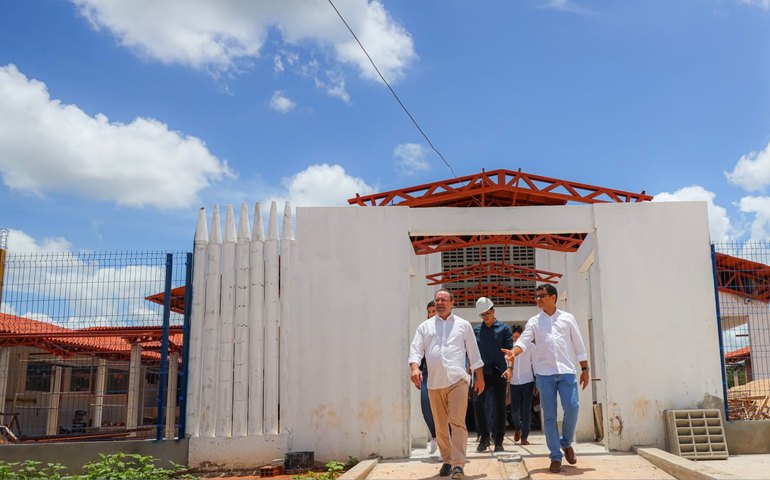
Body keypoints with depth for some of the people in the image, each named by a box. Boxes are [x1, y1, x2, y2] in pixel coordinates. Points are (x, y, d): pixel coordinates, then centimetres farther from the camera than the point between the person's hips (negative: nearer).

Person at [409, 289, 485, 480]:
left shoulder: (463, 325, 10)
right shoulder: (425, 326, 13)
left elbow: (473, 352, 12)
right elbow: (416, 349, 3)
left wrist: (479, 377, 11)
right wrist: (415, 367, -16)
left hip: (457, 379, -3)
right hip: (434, 382, 3)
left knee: (457, 422, -12)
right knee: (440, 426, 9)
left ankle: (458, 465, -12)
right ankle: (447, 461, 23)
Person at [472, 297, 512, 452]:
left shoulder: (504, 328, 4)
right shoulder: (476, 330, 10)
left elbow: (509, 350, -1)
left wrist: (509, 368, -13)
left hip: (499, 372, -1)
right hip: (482, 371, 2)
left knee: (499, 406, 1)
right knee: (478, 402, -12)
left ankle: (498, 441, 8)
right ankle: (484, 437, 0)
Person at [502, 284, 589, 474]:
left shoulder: (567, 318, 9)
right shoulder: (534, 321, 9)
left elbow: (578, 345, 10)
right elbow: (524, 341, -5)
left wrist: (584, 369, 6)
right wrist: (514, 352, -26)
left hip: (566, 371, -1)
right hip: (544, 373, 1)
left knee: (572, 407, -12)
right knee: (549, 415, 0)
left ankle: (566, 442, 16)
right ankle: (555, 457, 7)